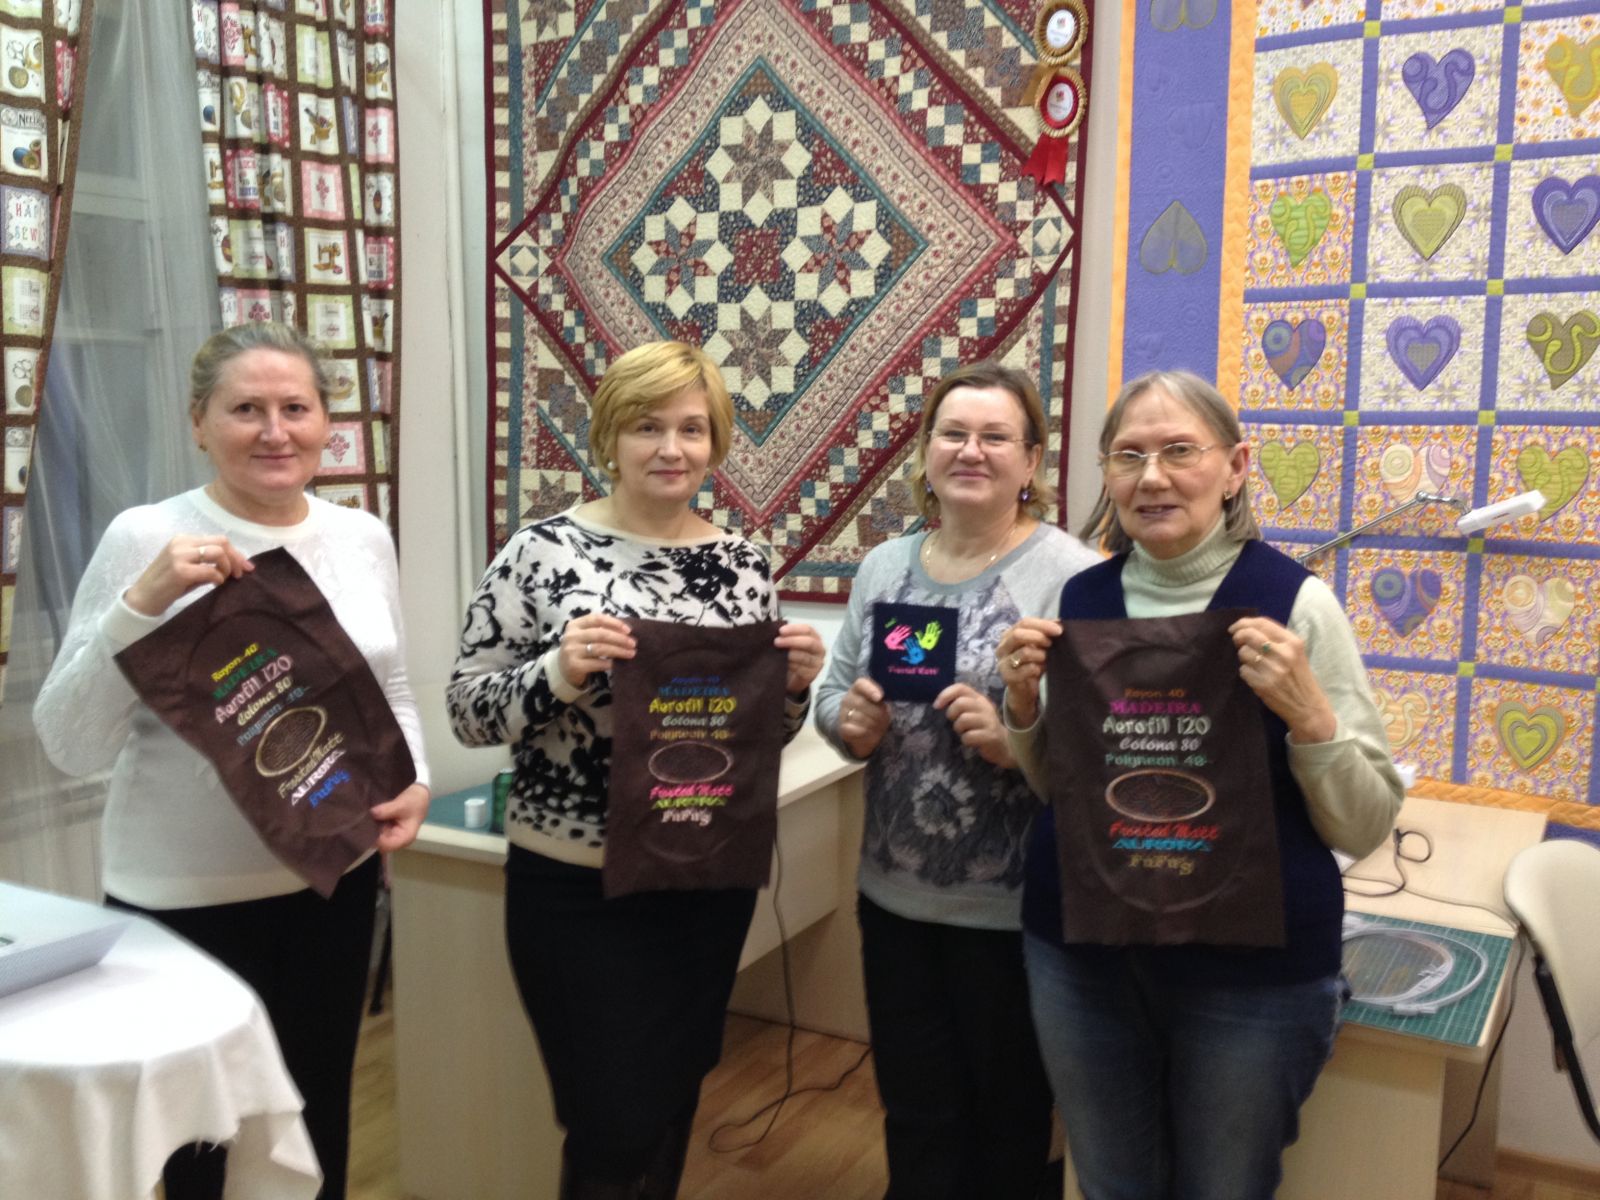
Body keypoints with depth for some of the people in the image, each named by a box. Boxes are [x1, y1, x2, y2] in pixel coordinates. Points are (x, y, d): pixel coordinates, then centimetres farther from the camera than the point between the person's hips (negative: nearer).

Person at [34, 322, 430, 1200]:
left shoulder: (364, 536, 2)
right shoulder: (144, 538, -12)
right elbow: (68, 745, -15)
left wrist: (413, 781, -7)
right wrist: (143, 601, -27)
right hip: (186, 897, -4)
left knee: (320, 1118, 20)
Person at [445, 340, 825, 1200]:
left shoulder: (742, 565, 3)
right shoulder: (542, 550, -8)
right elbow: (467, 712, -8)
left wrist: (794, 686, -10)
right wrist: (559, 672, -25)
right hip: (575, 888, -4)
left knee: (672, 1109, 18)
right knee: (616, 1126, 1)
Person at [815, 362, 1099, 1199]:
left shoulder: (1071, 575, -13)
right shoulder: (885, 567, 6)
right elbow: (834, 692, 11)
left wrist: (1017, 744, -30)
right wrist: (853, 723, -10)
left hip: (1014, 907, -5)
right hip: (895, 894, 5)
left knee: (1006, 1117, 16)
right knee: (914, 1114, 21)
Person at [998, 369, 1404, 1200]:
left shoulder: (1294, 602, -11)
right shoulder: (1080, 596, -1)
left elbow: (1365, 828, -8)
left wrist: (1308, 714, -24)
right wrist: (1023, 706, -7)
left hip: (1253, 968, -3)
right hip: (1081, 952, 3)